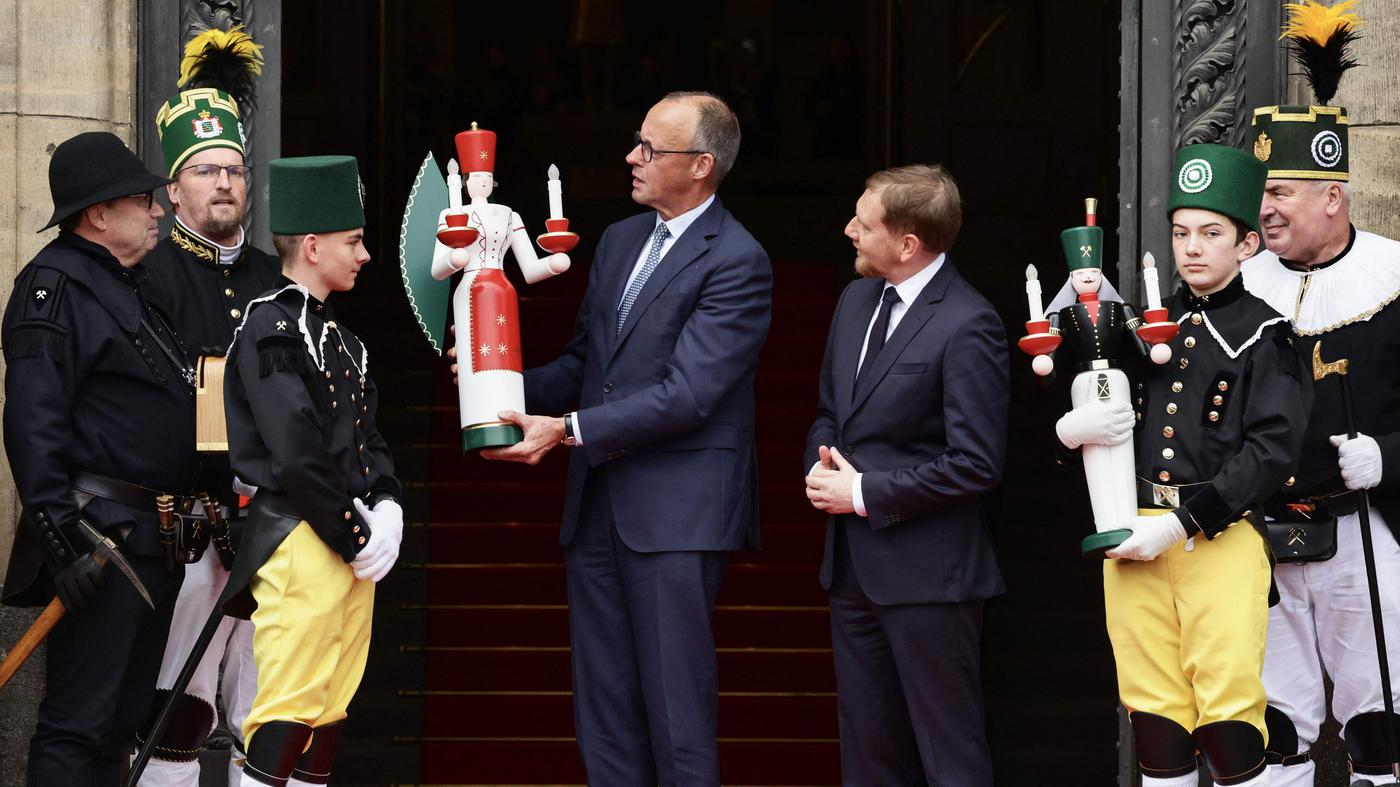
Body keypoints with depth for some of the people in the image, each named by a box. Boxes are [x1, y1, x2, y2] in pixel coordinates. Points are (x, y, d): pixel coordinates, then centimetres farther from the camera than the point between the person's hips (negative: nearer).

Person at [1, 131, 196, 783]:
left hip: (155, 543, 10)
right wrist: (63, 543, -25)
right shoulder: (55, 286, -9)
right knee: (78, 726, -10)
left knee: (124, 722, 12)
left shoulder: (135, 286, 19)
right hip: (102, 538, -9)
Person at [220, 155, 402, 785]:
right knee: (293, 703, -11)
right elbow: (296, 454, -18)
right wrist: (355, 537, -14)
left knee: (333, 704, 10)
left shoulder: (334, 334, 17)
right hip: (301, 541, -9)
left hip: (355, 542, 9)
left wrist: (386, 509, -1)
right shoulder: (270, 329, -11)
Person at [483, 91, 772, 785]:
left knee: (677, 714, -7)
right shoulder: (620, 240, 16)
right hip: (597, 506, 8)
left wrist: (569, 430, -19)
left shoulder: (736, 263, -10)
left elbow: (686, 394, -17)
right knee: (604, 717, 11)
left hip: (676, 513, -8)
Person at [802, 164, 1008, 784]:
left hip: (925, 569, -8)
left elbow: (975, 465, -18)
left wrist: (864, 493, -15)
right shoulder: (856, 301, 11)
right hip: (854, 564, 8)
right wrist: (821, 467, 0)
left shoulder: (966, 326, -16)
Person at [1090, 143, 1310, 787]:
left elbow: (1272, 448, -10)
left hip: (1221, 538, -4)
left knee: (1228, 709, -6)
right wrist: (1072, 429, -7)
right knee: (1153, 709, 6)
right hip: (1136, 536, 4)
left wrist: (1180, 526, -16)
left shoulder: (1265, 335, 0)